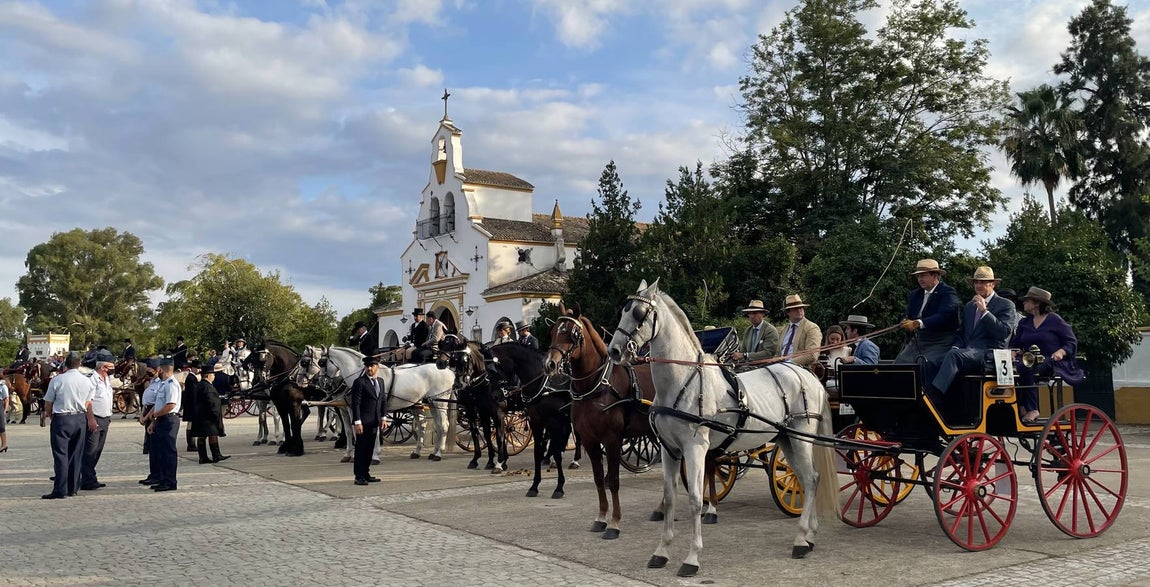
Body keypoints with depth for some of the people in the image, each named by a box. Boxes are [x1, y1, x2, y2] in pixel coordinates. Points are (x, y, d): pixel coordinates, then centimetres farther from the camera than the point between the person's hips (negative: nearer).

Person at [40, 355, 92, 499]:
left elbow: (48, 404, 0)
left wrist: (50, 416, 17)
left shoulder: (57, 380, -7)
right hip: (80, 418, 4)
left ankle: (60, 491, -9)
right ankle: (72, 488, 15)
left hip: (61, 418, -4)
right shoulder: (87, 381, 6)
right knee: (76, 455, 10)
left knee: (60, 454, -4)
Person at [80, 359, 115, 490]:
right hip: (94, 419, -9)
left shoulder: (107, 379, 15)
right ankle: (88, 481, -5)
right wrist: (91, 419, -23)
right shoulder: (91, 378, -14)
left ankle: (89, 479, 19)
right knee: (90, 451, -7)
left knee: (97, 450, 12)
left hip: (104, 419, 9)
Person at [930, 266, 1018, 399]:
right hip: (967, 353, 6)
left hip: (989, 354, -6)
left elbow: (1004, 332, -9)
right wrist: (956, 347, 3)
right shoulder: (969, 306, 25)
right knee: (940, 361, -26)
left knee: (953, 355, -33)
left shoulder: (1006, 305, 6)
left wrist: (985, 311, -13)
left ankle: (932, 395, -43)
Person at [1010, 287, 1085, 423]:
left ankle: (1031, 409, -33)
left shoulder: (1054, 319, 3)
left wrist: (1060, 352, -19)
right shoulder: (1024, 323, 20)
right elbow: (1015, 344, 14)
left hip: (1051, 362, -5)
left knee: (1025, 368, -37)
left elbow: (1072, 342, 1)